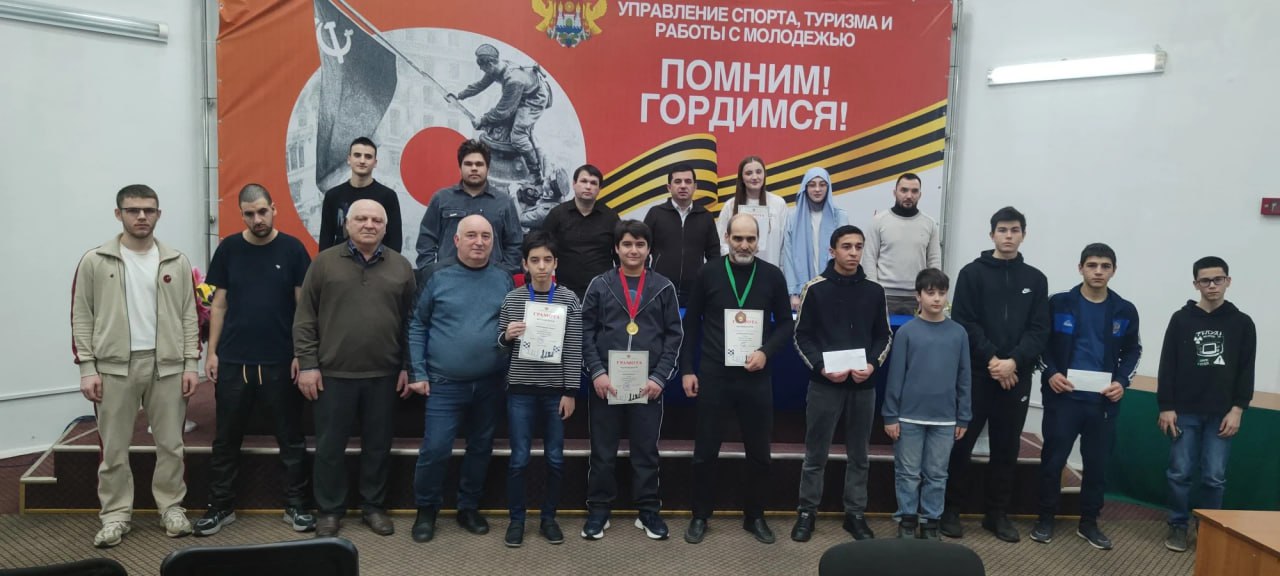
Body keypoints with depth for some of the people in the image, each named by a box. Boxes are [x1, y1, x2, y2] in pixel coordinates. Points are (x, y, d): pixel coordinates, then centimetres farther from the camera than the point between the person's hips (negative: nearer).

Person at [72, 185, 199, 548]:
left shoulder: (177, 262, 5)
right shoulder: (94, 262, 1)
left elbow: (189, 316, 6)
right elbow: (82, 317, 2)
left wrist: (191, 363, -1)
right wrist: (87, 368, -5)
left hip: (167, 366, 1)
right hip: (114, 367, -1)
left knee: (170, 444, 8)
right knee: (114, 447, 7)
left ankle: (171, 507, 21)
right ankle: (116, 515, 19)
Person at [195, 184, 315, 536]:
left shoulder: (292, 249, -2)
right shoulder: (229, 249, 3)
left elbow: (303, 305, -1)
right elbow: (219, 304, 7)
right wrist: (212, 352, 1)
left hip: (281, 361, -1)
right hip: (233, 360, 2)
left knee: (290, 438, 7)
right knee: (227, 438, 10)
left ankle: (295, 505, 19)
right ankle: (221, 506, 23)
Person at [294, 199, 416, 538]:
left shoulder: (401, 267, 5)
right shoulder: (324, 263, 1)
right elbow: (304, 319, 0)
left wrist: (408, 367, 4)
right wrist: (307, 364, -5)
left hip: (383, 375, 2)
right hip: (333, 374, -1)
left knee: (378, 446, 11)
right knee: (330, 447, 8)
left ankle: (374, 507, 27)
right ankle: (329, 510, 24)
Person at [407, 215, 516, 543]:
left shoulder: (504, 279, 4)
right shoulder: (437, 276, -3)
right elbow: (417, 325, 0)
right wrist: (418, 372, -4)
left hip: (490, 383, 3)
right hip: (445, 383, -3)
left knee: (481, 448, 13)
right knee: (435, 449, -3)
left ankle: (469, 508, 31)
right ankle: (426, 510, 21)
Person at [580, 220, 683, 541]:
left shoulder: (664, 287, 4)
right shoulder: (600, 285, 4)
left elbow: (674, 335, 3)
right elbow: (586, 332, 2)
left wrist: (660, 377, -7)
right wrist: (596, 372, -9)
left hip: (648, 384, 0)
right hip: (605, 382, 0)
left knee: (646, 451, 8)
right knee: (602, 452, 8)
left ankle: (648, 510, 22)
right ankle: (599, 510, 21)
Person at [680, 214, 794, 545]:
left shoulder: (772, 276, 0)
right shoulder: (709, 272, -1)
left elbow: (786, 322, 8)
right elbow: (691, 323, 4)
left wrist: (766, 352, -9)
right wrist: (687, 369, 0)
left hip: (756, 377, 1)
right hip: (713, 375, -1)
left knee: (758, 451, 9)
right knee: (705, 451, 6)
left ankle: (754, 516, 26)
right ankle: (700, 516, 23)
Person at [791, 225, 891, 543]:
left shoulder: (874, 291, 6)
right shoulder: (815, 289, -3)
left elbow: (883, 336, 10)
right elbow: (802, 336, -2)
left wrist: (873, 364, -8)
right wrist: (820, 367, -15)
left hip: (863, 386, 3)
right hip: (824, 383, -2)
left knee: (859, 455, 11)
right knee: (816, 454, 5)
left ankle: (855, 514, 23)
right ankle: (807, 512, 18)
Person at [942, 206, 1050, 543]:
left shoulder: (1036, 280, 10)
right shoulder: (972, 273, 2)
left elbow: (1039, 330, 2)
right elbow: (963, 323, -6)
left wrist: (1014, 361, -12)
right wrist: (992, 359, -15)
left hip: (1017, 376, 3)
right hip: (976, 373, -3)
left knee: (1007, 447, 9)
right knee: (962, 442, 0)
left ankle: (998, 513, 20)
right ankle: (950, 509, 12)